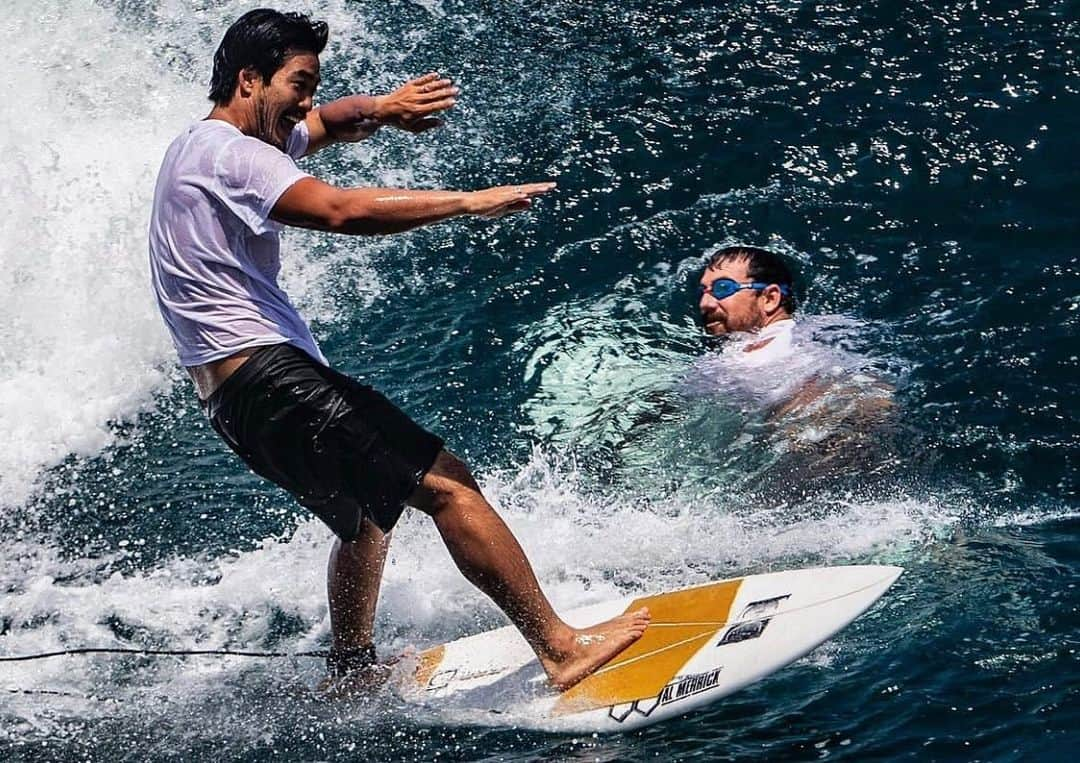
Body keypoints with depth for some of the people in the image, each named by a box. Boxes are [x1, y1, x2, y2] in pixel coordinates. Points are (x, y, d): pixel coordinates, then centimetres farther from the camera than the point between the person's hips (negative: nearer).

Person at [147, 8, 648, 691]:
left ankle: (352, 672, 38)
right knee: (447, 484, -16)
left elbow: (325, 124, 26)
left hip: (238, 394, 11)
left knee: (367, 511, 28)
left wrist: (381, 110, 2)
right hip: (267, 376, -11)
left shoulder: (211, 147, 18)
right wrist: (471, 201, -24)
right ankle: (560, 647, -18)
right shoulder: (226, 153, -14)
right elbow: (340, 210, -28)